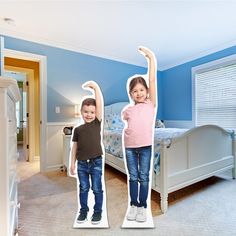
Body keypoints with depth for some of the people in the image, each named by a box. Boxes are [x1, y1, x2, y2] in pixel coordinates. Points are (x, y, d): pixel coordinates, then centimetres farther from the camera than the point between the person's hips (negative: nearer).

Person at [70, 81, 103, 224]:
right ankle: (83, 210, 39)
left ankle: (98, 211, 32)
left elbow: (100, 104, -13)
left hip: (96, 162, -2)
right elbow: (75, 147, 7)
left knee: (97, 188, 12)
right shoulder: (78, 129, 2)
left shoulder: (97, 123, -4)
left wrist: (96, 87, -17)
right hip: (82, 163, 3)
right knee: (83, 188, 18)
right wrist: (73, 163, 7)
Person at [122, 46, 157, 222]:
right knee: (133, 177, 15)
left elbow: (152, 80, -7)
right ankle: (133, 205, 33)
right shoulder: (128, 110, 6)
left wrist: (151, 58, -9)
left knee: (144, 177, 11)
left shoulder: (151, 104, -1)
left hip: (146, 146, -2)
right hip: (129, 146, 3)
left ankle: (143, 206, 30)